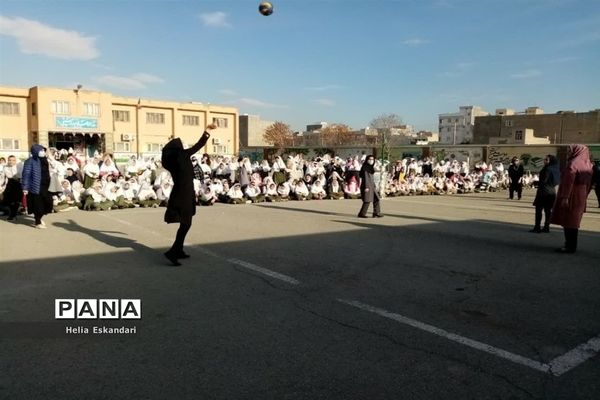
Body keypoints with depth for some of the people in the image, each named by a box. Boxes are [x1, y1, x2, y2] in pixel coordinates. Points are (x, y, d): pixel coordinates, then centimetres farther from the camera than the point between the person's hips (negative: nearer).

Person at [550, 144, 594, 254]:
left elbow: (568, 182, -21)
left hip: (571, 198, -9)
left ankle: (570, 246, -2)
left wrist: (564, 197, -23)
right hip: (581, 198, 9)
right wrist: (584, 196, 18)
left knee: (568, 222, -4)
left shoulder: (573, 164, -15)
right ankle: (571, 245, 21)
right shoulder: (587, 165, 12)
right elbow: (589, 184, 14)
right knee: (574, 222, 15)